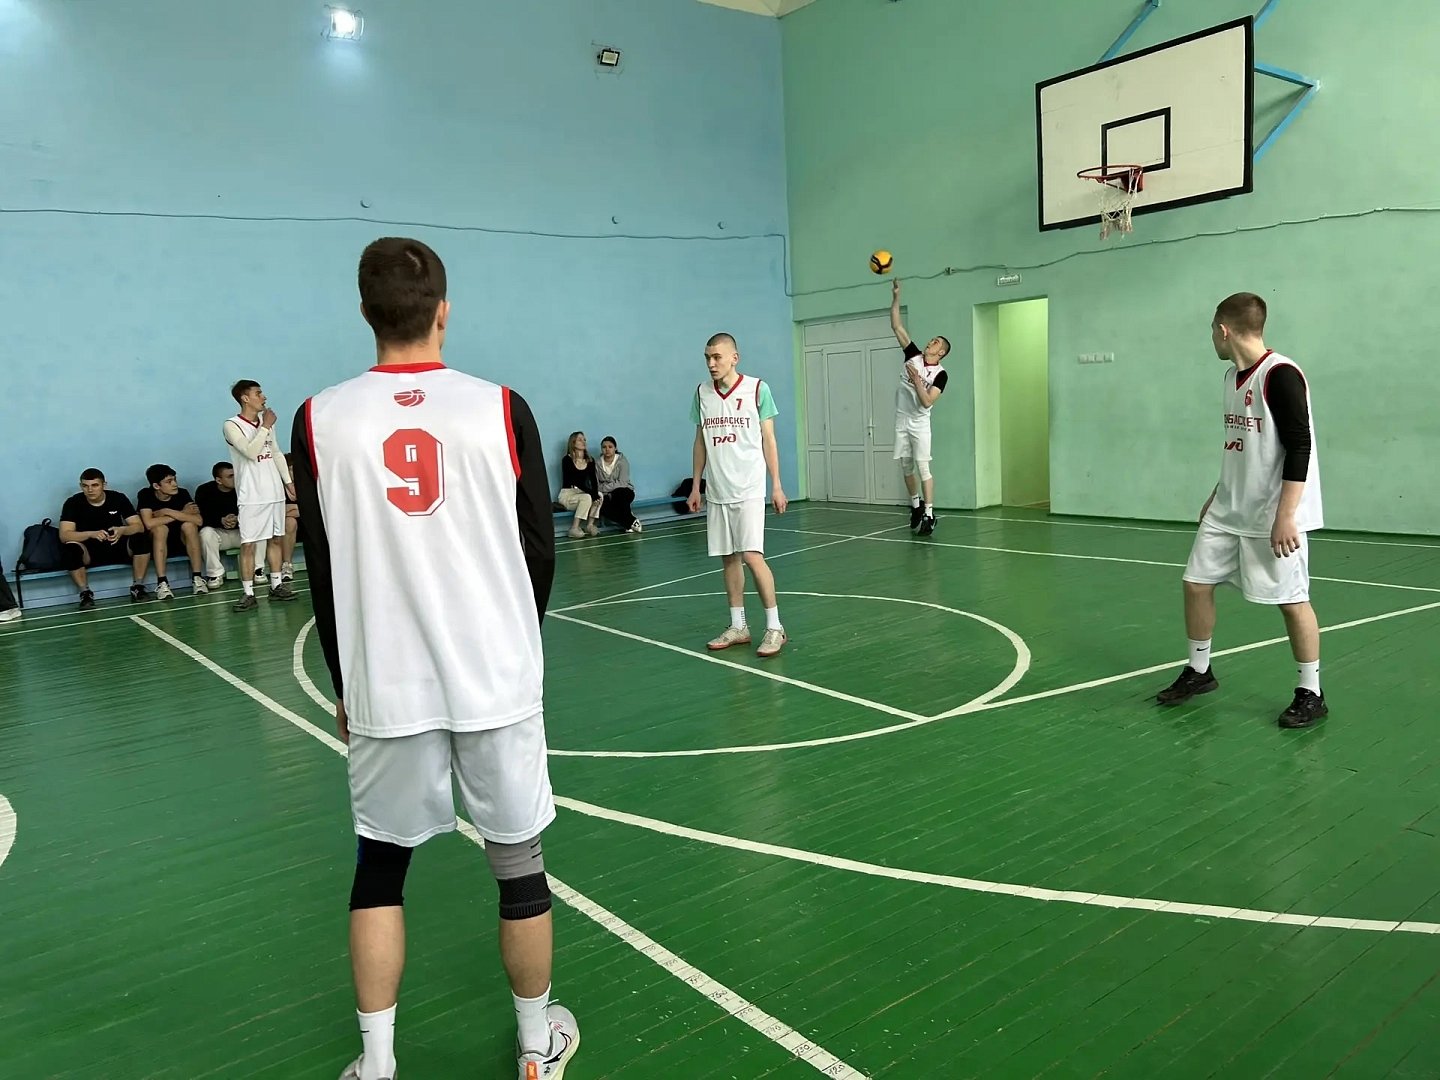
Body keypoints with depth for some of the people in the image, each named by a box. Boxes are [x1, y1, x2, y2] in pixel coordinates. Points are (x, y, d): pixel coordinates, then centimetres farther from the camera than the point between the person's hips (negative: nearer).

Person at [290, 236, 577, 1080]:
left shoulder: (320, 420, -2)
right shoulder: (501, 408, -5)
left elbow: (323, 574, 3)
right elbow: (542, 552, 1)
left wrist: (346, 684, 16)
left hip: (386, 689, 1)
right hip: (497, 681, -1)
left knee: (380, 866, 19)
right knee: (520, 862, 13)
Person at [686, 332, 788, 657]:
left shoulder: (757, 389, -4)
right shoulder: (702, 393, 7)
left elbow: (768, 440, 0)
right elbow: (700, 442, 13)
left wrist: (776, 485, -3)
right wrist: (695, 486, 11)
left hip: (749, 490, -4)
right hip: (717, 492, 4)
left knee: (751, 555, -11)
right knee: (728, 558, 8)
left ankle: (774, 627, 0)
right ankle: (738, 626, 18)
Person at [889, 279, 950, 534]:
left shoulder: (940, 374, -10)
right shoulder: (914, 355, 2)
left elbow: (927, 401, -19)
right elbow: (897, 326, -1)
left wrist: (916, 379, -25)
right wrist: (896, 297, -8)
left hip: (919, 423, -5)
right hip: (901, 420, 5)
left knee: (923, 468, -9)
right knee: (906, 467, 10)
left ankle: (929, 514, -9)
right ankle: (916, 504, 27)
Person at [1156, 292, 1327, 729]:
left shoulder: (1280, 375, -17)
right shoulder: (1233, 375, 10)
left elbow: (1299, 447, -21)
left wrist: (1285, 516, -24)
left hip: (1274, 517, -9)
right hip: (1228, 511, 9)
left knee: (1291, 600, -1)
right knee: (1196, 583, 9)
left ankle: (1311, 694, 14)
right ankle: (1199, 671, 25)